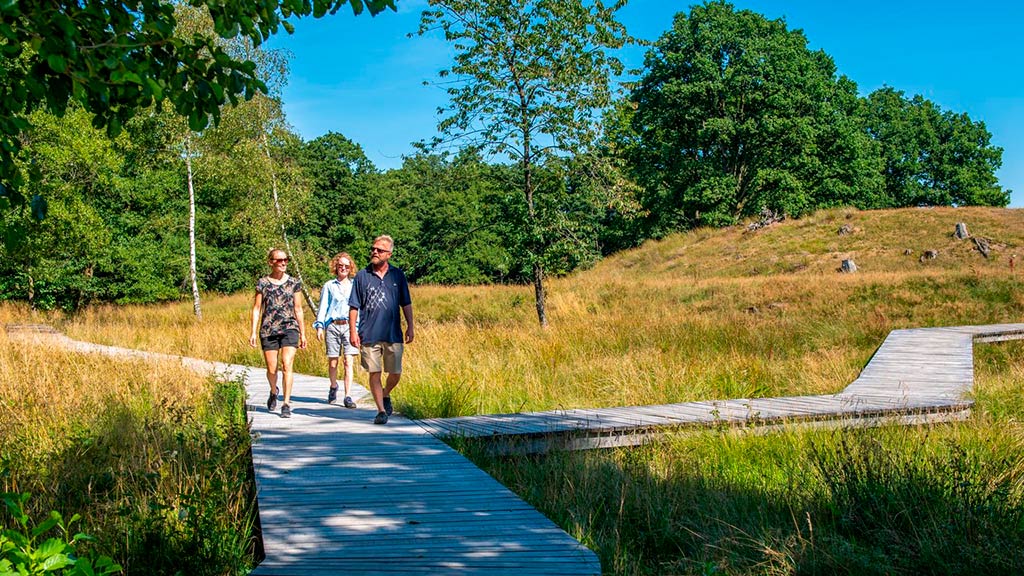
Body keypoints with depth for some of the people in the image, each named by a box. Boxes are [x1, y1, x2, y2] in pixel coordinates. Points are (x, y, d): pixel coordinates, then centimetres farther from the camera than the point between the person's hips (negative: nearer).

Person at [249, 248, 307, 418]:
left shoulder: (293, 283, 7)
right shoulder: (262, 283, 4)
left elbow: (298, 309, 11)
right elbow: (257, 308, 5)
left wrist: (303, 333, 12)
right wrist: (253, 332, -1)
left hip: (290, 329, 0)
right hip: (268, 330, 0)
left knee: (287, 366, -13)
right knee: (271, 369, 7)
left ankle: (286, 404, -8)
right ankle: (274, 392, 39)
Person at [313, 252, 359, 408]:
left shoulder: (354, 285, 11)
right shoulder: (329, 286, 9)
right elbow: (323, 307, 8)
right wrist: (319, 326, -2)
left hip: (349, 325, 0)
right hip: (332, 326, 0)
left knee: (348, 361, -10)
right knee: (332, 361, 4)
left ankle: (348, 396, -11)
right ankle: (333, 387, 32)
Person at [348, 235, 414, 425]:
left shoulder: (398, 275, 8)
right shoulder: (362, 276, 3)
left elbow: (406, 304, 12)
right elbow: (354, 307, 4)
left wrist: (410, 327, 5)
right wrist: (353, 331, -2)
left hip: (393, 334, 1)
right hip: (369, 334, -1)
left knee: (395, 374, 5)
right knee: (374, 373, 0)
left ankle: (386, 395, 34)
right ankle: (381, 410, 9)